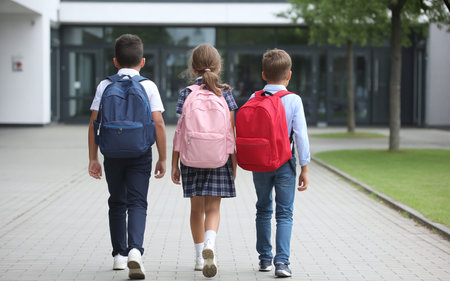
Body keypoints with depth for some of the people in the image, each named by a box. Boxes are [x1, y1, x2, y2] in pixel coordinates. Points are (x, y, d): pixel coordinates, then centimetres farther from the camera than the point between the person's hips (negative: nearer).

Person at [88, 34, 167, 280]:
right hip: (140, 153, -2)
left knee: (117, 203, 16)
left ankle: (119, 255, 21)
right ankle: (135, 250, -22)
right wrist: (162, 158, 0)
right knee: (137, 203, -1)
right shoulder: (148, 86, -3)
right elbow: (158, 123, -7)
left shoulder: (105, 86, 1)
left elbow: (94, 123, -1)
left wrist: (93, 158, 4)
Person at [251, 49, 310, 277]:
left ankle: (264, 258, 23)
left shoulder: (254, 99, -1)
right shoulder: (293, 100, -8)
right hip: (284, 162, -3)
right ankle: (282, 261, -8)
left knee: (263, 210, 17)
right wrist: (304, 168, -3)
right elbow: (301, 135, -9)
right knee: (284, 213, 2)